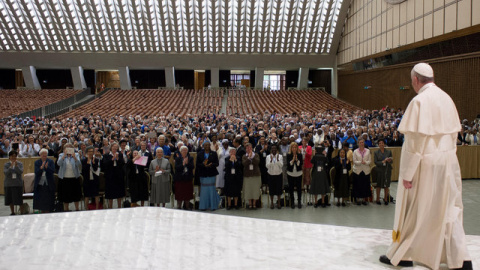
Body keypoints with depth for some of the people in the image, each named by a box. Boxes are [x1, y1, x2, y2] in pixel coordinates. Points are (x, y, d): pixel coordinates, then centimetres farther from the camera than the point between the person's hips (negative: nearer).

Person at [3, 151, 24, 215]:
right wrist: (11, 166, -21)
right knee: (10, 200, 8)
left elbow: (21, 172, -11)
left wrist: (16, 165, -23)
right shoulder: (6, 164, 2)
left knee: (19, 199, -3)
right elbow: (5, 173, -10)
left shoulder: (20, 164, 2)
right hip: (9, 184, 1)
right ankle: (12, 213, 20)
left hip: (18, 184, -1)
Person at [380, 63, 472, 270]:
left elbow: (415, 140, -20)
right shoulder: (446, 98, 6)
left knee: (413, 210, 6)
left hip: (426, 163, -7)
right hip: (448, 162, 7)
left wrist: (407, 173, -15)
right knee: (449, 210, 13)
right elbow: (453, 133, 12)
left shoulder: (420, 101, -17)